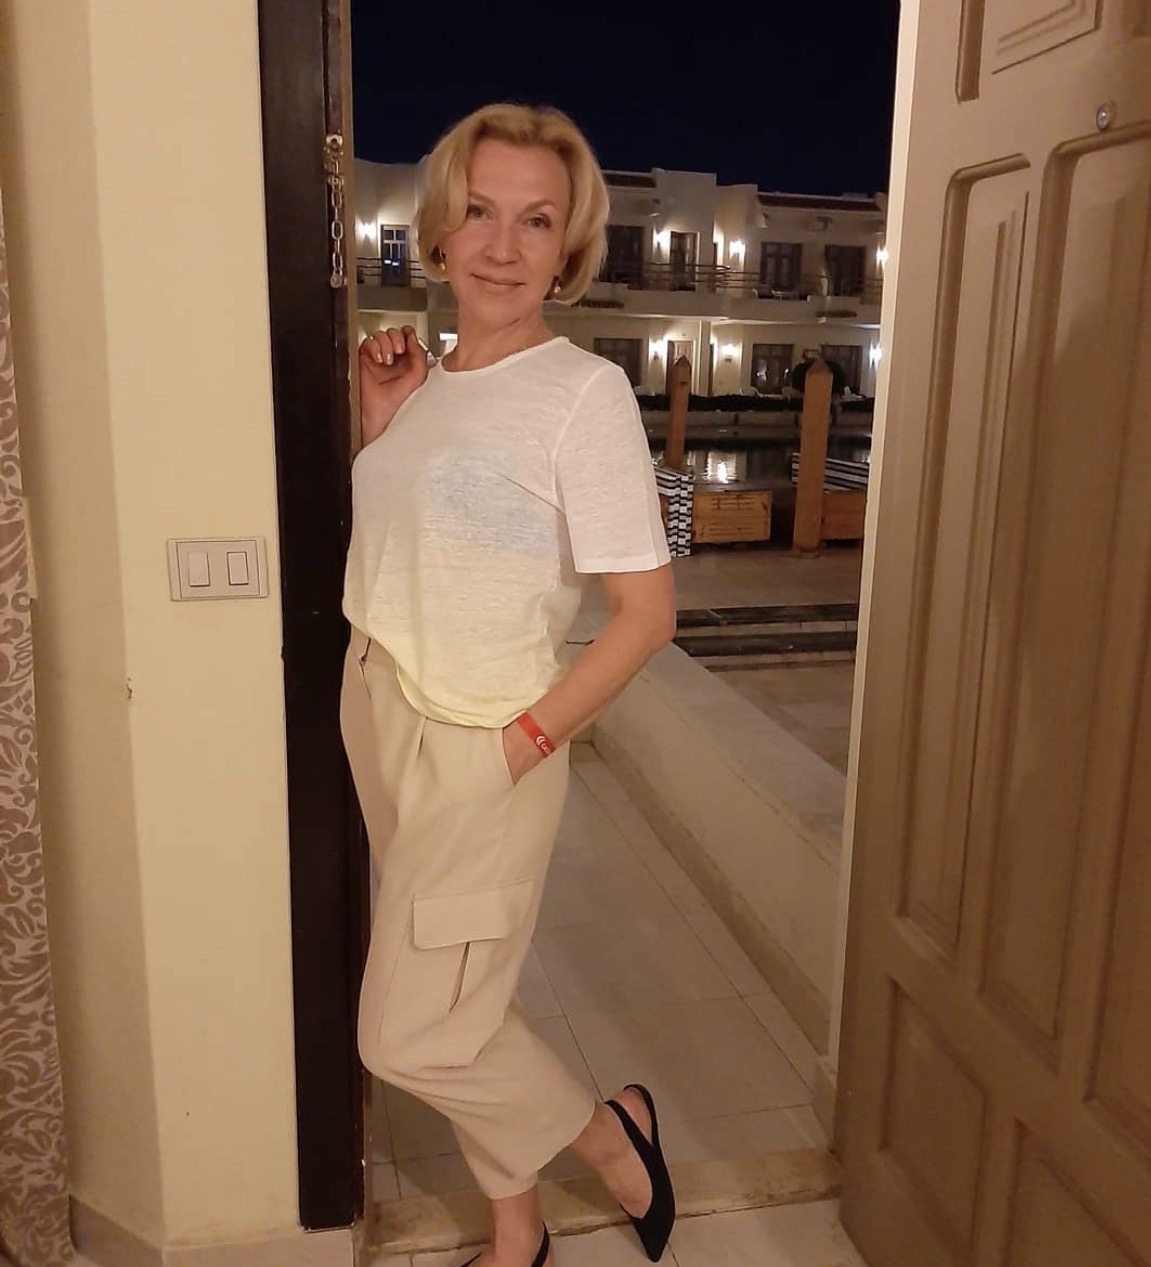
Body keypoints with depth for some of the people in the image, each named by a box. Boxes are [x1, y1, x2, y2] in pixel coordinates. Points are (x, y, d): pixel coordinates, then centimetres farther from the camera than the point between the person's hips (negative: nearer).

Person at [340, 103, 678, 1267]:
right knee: (460, 1001, 16)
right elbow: (386, 556, 13)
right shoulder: (429, 382, 7)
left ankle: (610, 1131, 29)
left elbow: (648, 609, -15)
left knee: (408, 1036, 3)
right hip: (376, 713, 7)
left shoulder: (582, 392, -14)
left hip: (482, 746, -6)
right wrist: (378, 424, 3)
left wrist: (528, 740, -15)